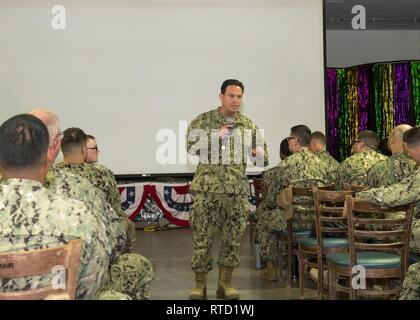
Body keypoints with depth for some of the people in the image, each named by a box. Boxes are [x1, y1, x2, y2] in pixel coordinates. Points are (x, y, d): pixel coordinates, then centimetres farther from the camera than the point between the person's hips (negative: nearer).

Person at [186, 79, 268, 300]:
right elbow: (191, 147, -11)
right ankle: (199, 284, 11)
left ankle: (225, 283, 18)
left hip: (237, 190, 3)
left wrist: (259, 154, -13)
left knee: (233, 237, 6)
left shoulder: (248, 125, 9)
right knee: (202, 236, -2)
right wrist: (217, 136, -17)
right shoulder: (203, 121, 1)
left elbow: (261, 160, 11)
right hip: (207, 188, -3)